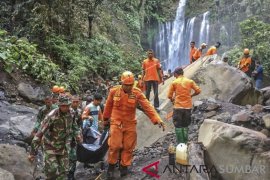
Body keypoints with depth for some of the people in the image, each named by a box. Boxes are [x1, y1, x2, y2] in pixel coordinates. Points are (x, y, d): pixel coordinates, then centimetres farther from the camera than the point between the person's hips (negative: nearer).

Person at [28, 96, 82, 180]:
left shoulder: (70, 114, -9)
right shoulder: (52, 116, -26)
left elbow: (73, 126, 14)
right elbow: (40, 133, -26)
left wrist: (78, 135, -3)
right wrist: (32, 152, -26)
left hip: (63, 147, 5)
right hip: (50, 147, -5)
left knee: (64, 171, 6)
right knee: (52, 171, -13)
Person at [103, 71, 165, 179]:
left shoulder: (137, 93, -11)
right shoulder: (114, 91, -8)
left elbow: (148, 107, -18)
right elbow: (108, 106, 6)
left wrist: (157, 119, -28)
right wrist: (105, 119, 16)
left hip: (130, 124, 1)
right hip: (116, 123, -1)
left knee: (128, 146, 8)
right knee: (114, 145, -2)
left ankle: (124, 166, 27)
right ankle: (111, 166, 19)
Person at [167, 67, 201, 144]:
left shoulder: (174, 82, -5)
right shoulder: (190, 81, 2)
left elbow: (169, 95, -4)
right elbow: (198, 91, 2)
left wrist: (172, 100, 17)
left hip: (178, 107, -3)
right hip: (188, 107, 3)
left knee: (178, 126, 6)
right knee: (185, 126, 16)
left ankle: (180, 143, 7)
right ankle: (185, 142, 19)